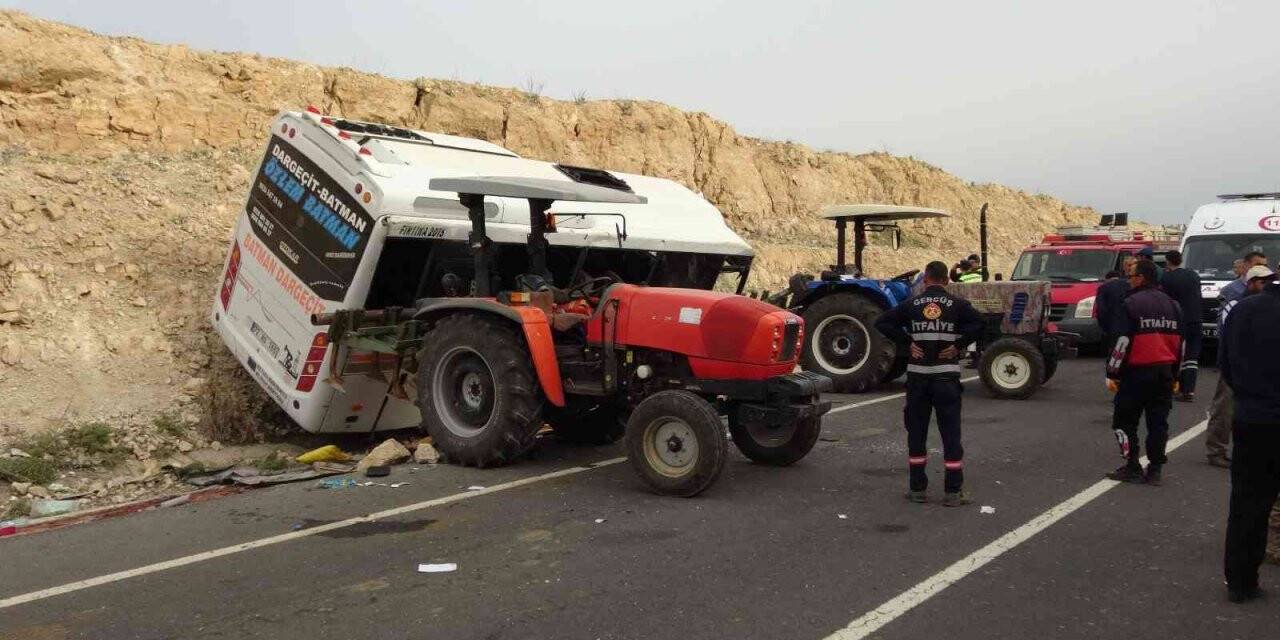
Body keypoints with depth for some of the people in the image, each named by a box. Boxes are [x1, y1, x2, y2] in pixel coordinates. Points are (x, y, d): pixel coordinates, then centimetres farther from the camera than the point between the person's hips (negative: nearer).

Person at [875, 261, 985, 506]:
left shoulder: (911, 304, 3)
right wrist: (959, 345, -8)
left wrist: (907, 343, -3)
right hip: (947, 375, -1)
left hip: (917, 375, 1)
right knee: (950, 433, 4)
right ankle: (953, 491, 6)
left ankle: (917, 488, 14)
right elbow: (978, 323, -17)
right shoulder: (957, 304, -1)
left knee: (916, 432, 10)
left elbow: (882, 322, -5)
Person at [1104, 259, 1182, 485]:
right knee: (1158, 421, 9)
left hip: (1138, 371, -7)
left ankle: (1132, 467, 2)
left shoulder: (1132, 303, -10)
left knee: (1124, 420, 3)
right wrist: (1174, 374, 25)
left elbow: (1123, 340, -14)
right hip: (1165, 371, 7)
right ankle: (1155, 470, 11)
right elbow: (1180, 342, 19)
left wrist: (1112, 373, -9)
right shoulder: (1172, 305, 14)